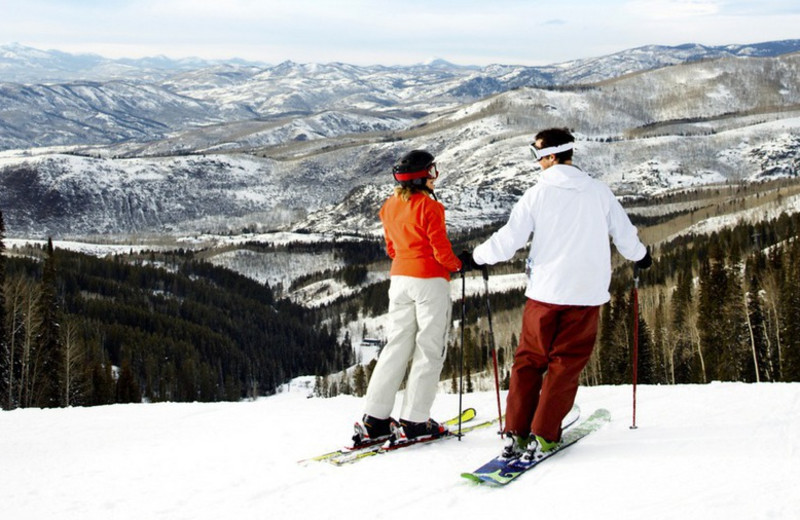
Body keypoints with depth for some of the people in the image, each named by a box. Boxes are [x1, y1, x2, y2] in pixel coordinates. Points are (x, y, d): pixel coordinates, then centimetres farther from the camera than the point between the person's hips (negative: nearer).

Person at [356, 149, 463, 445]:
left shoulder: (390, 207, 7)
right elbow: (441, 250, -13)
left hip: (400, 278, 7)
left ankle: (375, 419, 8)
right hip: (430, 281, -6)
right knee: (429, 350, 2)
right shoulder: (429, 207, -14)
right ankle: (415, 420, 3)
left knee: (397, 345, 11)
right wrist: (459, 265, 5)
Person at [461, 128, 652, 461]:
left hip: (544, 292, -1)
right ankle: (543, 436, 3)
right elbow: (625, 236, 8)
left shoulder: (537, 194, -5)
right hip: (587, 295, 1)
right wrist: (640, 257, 30)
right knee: (565, 364, 7)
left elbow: (506, 242, -5)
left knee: (529, 361, 11)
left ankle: (516, 433, 9)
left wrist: (476, 258, 13)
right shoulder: (599, 192, 0)